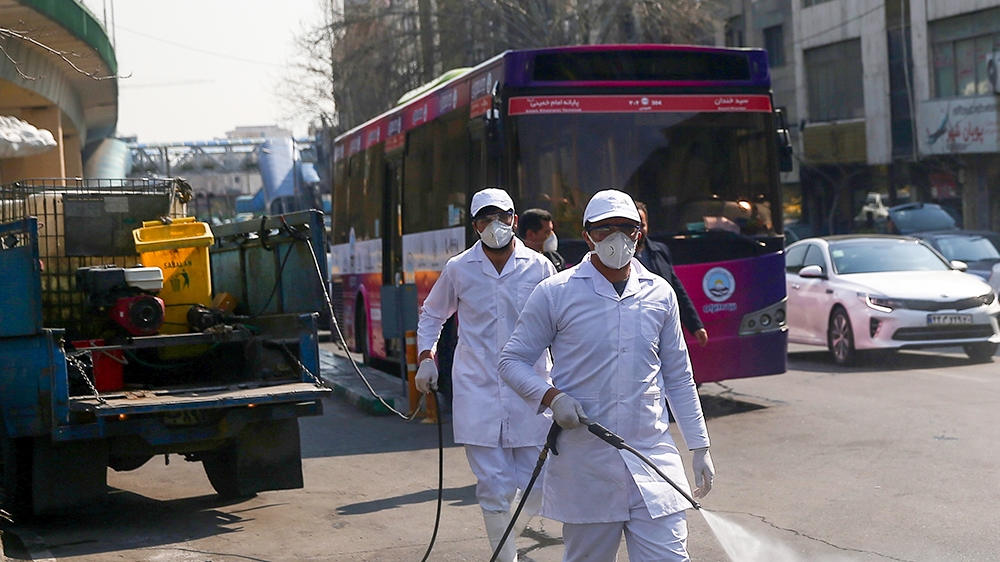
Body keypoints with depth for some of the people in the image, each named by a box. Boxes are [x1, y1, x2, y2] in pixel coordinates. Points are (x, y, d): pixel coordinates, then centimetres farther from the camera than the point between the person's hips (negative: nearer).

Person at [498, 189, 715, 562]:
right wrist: (552, 397, -15)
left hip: (653, 458, 2)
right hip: (584, 464, -2)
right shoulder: (555, 293, -2)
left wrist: (700, 447, 14)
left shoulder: (660, 294, 9)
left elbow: (678, 377, 15)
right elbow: (513, 360, 3)